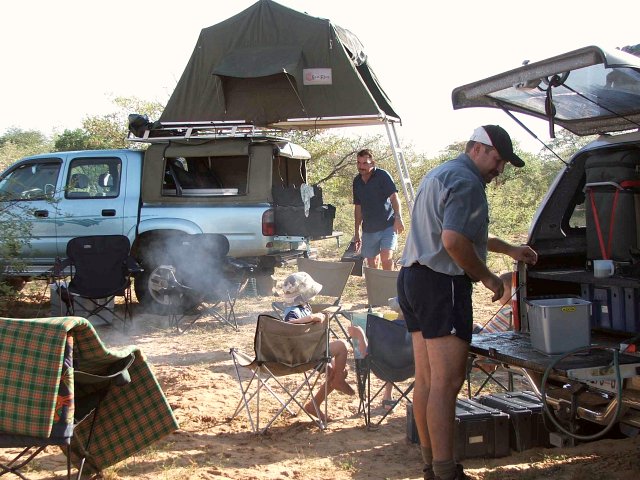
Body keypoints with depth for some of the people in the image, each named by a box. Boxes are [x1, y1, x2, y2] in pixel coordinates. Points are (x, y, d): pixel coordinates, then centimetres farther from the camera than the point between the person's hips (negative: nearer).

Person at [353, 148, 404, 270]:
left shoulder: (383, 176, -7)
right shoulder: (357, 181, 11)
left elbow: (394, 197, -16)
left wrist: (398, 217, -30)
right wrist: (357, 231, 18)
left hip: (387, 226, -6)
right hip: (368, 229, 6)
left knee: (386, 257, -21)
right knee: (371, 262, 7)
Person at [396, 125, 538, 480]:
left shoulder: (439, 176, 24)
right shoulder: (466, 182, -11)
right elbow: (454, 241, -23)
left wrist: (509, 249, 40)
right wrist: (488, 278, -10)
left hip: (412, 278, 11)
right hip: (441, 284, -11)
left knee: (426, 379, 12)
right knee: (447, 382, -11)